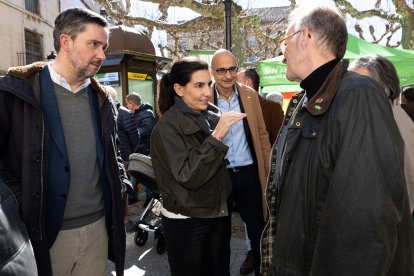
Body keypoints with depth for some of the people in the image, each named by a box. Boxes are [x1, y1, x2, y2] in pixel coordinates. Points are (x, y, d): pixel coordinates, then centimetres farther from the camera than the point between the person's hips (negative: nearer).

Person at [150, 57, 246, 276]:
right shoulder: (168, 127, -16)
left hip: (215, 215, 6)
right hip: (185, 223, -5)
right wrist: (216, 136, -29)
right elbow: (188, 177, -25)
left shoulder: (210, 116, 3)